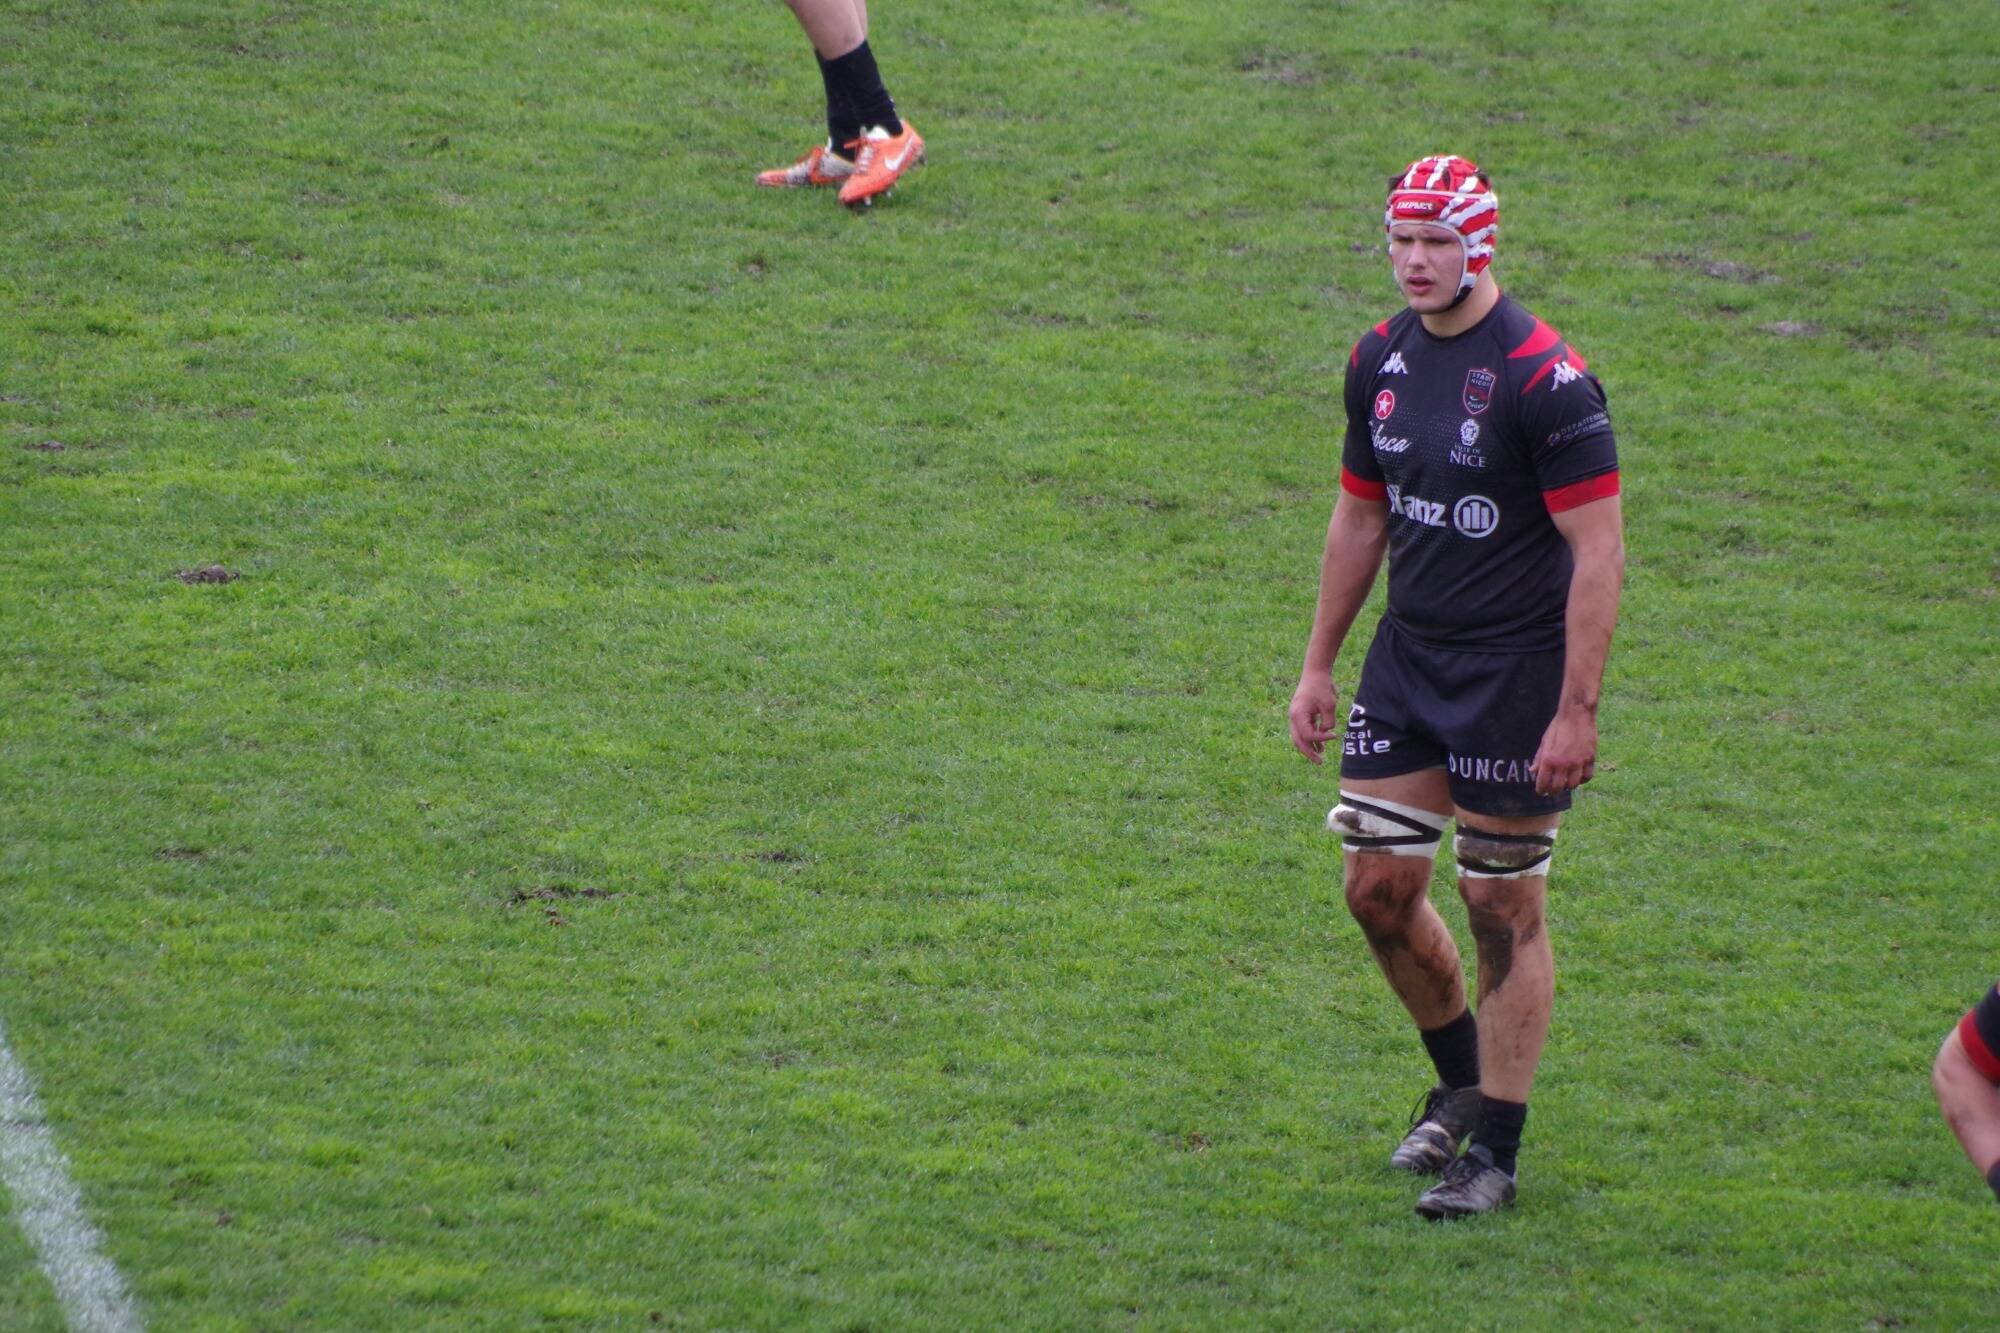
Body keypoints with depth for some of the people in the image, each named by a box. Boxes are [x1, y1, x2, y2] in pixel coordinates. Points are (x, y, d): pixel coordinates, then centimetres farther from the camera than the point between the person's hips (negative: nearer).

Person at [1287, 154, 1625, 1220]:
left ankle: (1497, 1150, 10)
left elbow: (1599, 551, -16)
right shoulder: (1381, 360, 5)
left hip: (1517, 672, -7)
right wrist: (1319, 665, 17)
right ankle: (1460, 1082, 30)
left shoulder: (1543, 377, -17)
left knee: (1503, 908, 0)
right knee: (1378, 885, 7)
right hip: (1407, 657, 7)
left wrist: (1576, 710, -19)